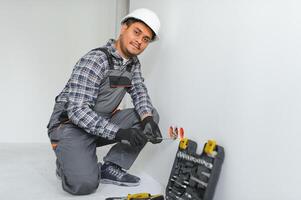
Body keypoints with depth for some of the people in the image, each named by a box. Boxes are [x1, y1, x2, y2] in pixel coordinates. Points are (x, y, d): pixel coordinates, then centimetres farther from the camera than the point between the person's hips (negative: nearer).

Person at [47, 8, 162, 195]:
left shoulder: (133, 63, 5)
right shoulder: (95, 60, -22)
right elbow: (77, 111, -27)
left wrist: (147, 118, -24)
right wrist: (118, 132, -34)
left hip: (103, 122, 8)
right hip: (71, 124, -8)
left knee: (151, 115, -7)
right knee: (85, 183, -29)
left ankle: (111, 167, -4)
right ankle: (68, 163, 6)